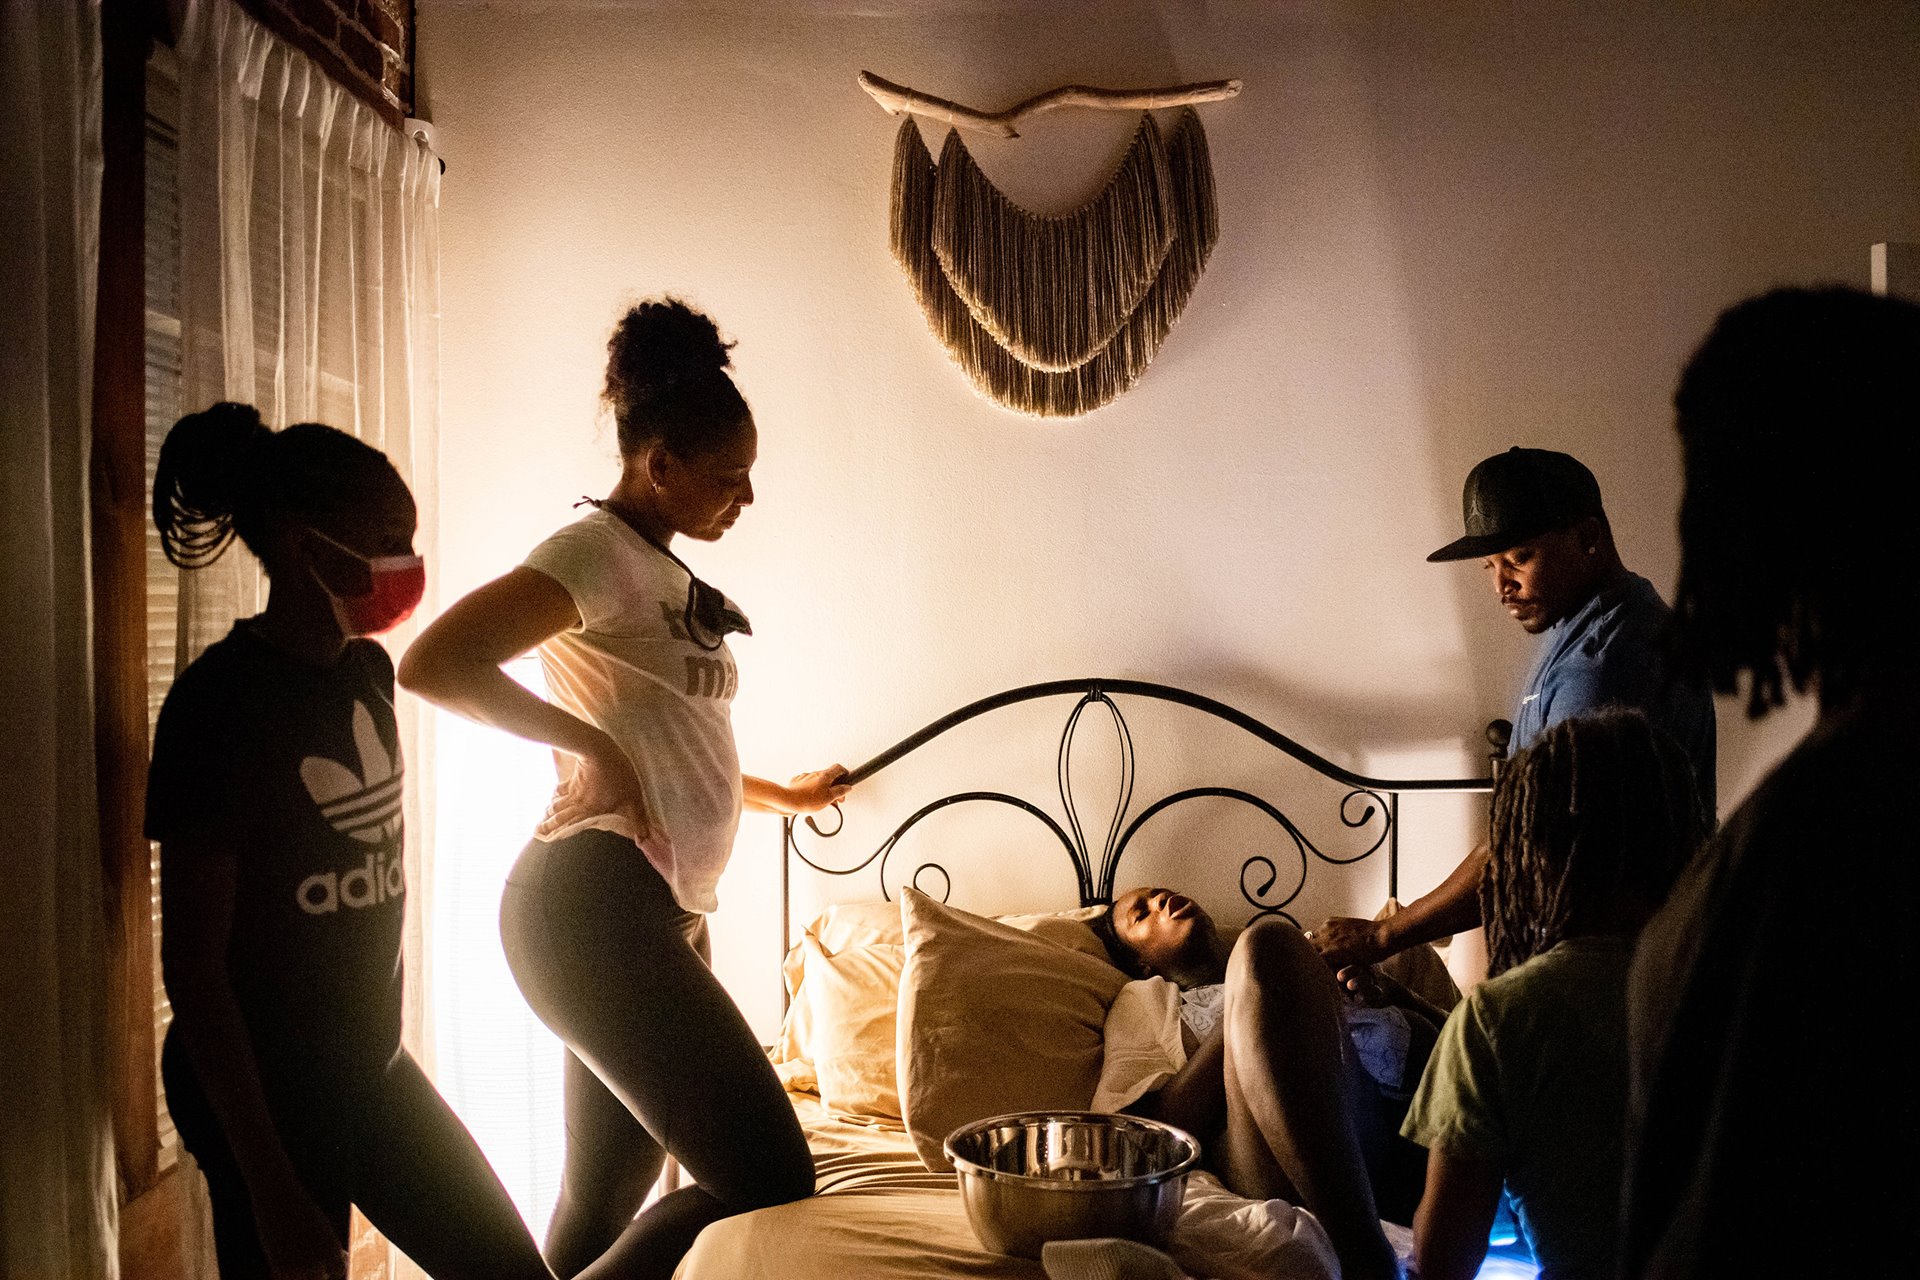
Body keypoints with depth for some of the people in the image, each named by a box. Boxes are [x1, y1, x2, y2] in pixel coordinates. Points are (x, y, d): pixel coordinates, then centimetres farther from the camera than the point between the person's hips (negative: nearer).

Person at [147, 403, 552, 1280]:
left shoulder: (368, 670, 3)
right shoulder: (219, 700, -19)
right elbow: (192, 965, -18)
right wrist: (270, 1189, -18)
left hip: (371, 1066, 8)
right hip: (263, 1083, -7)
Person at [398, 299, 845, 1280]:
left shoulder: (667, 574, 20)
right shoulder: (598, 550, -9)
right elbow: (433, 665, -22)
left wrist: (784, 795, 37)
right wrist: (588, 741, -15)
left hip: (658, 912, 10)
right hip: (596, 902, -10)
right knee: (768, 1181, -13)